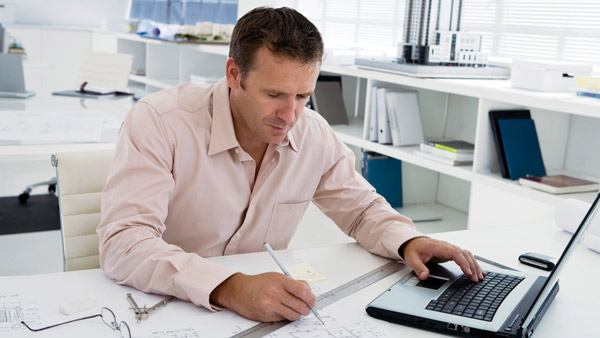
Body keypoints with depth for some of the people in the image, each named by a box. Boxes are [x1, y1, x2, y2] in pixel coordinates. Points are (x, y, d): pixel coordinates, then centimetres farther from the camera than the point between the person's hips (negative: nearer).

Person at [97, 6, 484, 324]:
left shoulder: (314, 134, -5)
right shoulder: (159, 122, -19)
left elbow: (362, 208, 10)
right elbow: (123, 243, -28)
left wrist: (409, 241, -12)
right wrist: (230, 288, -42)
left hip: (263, 310, 3)